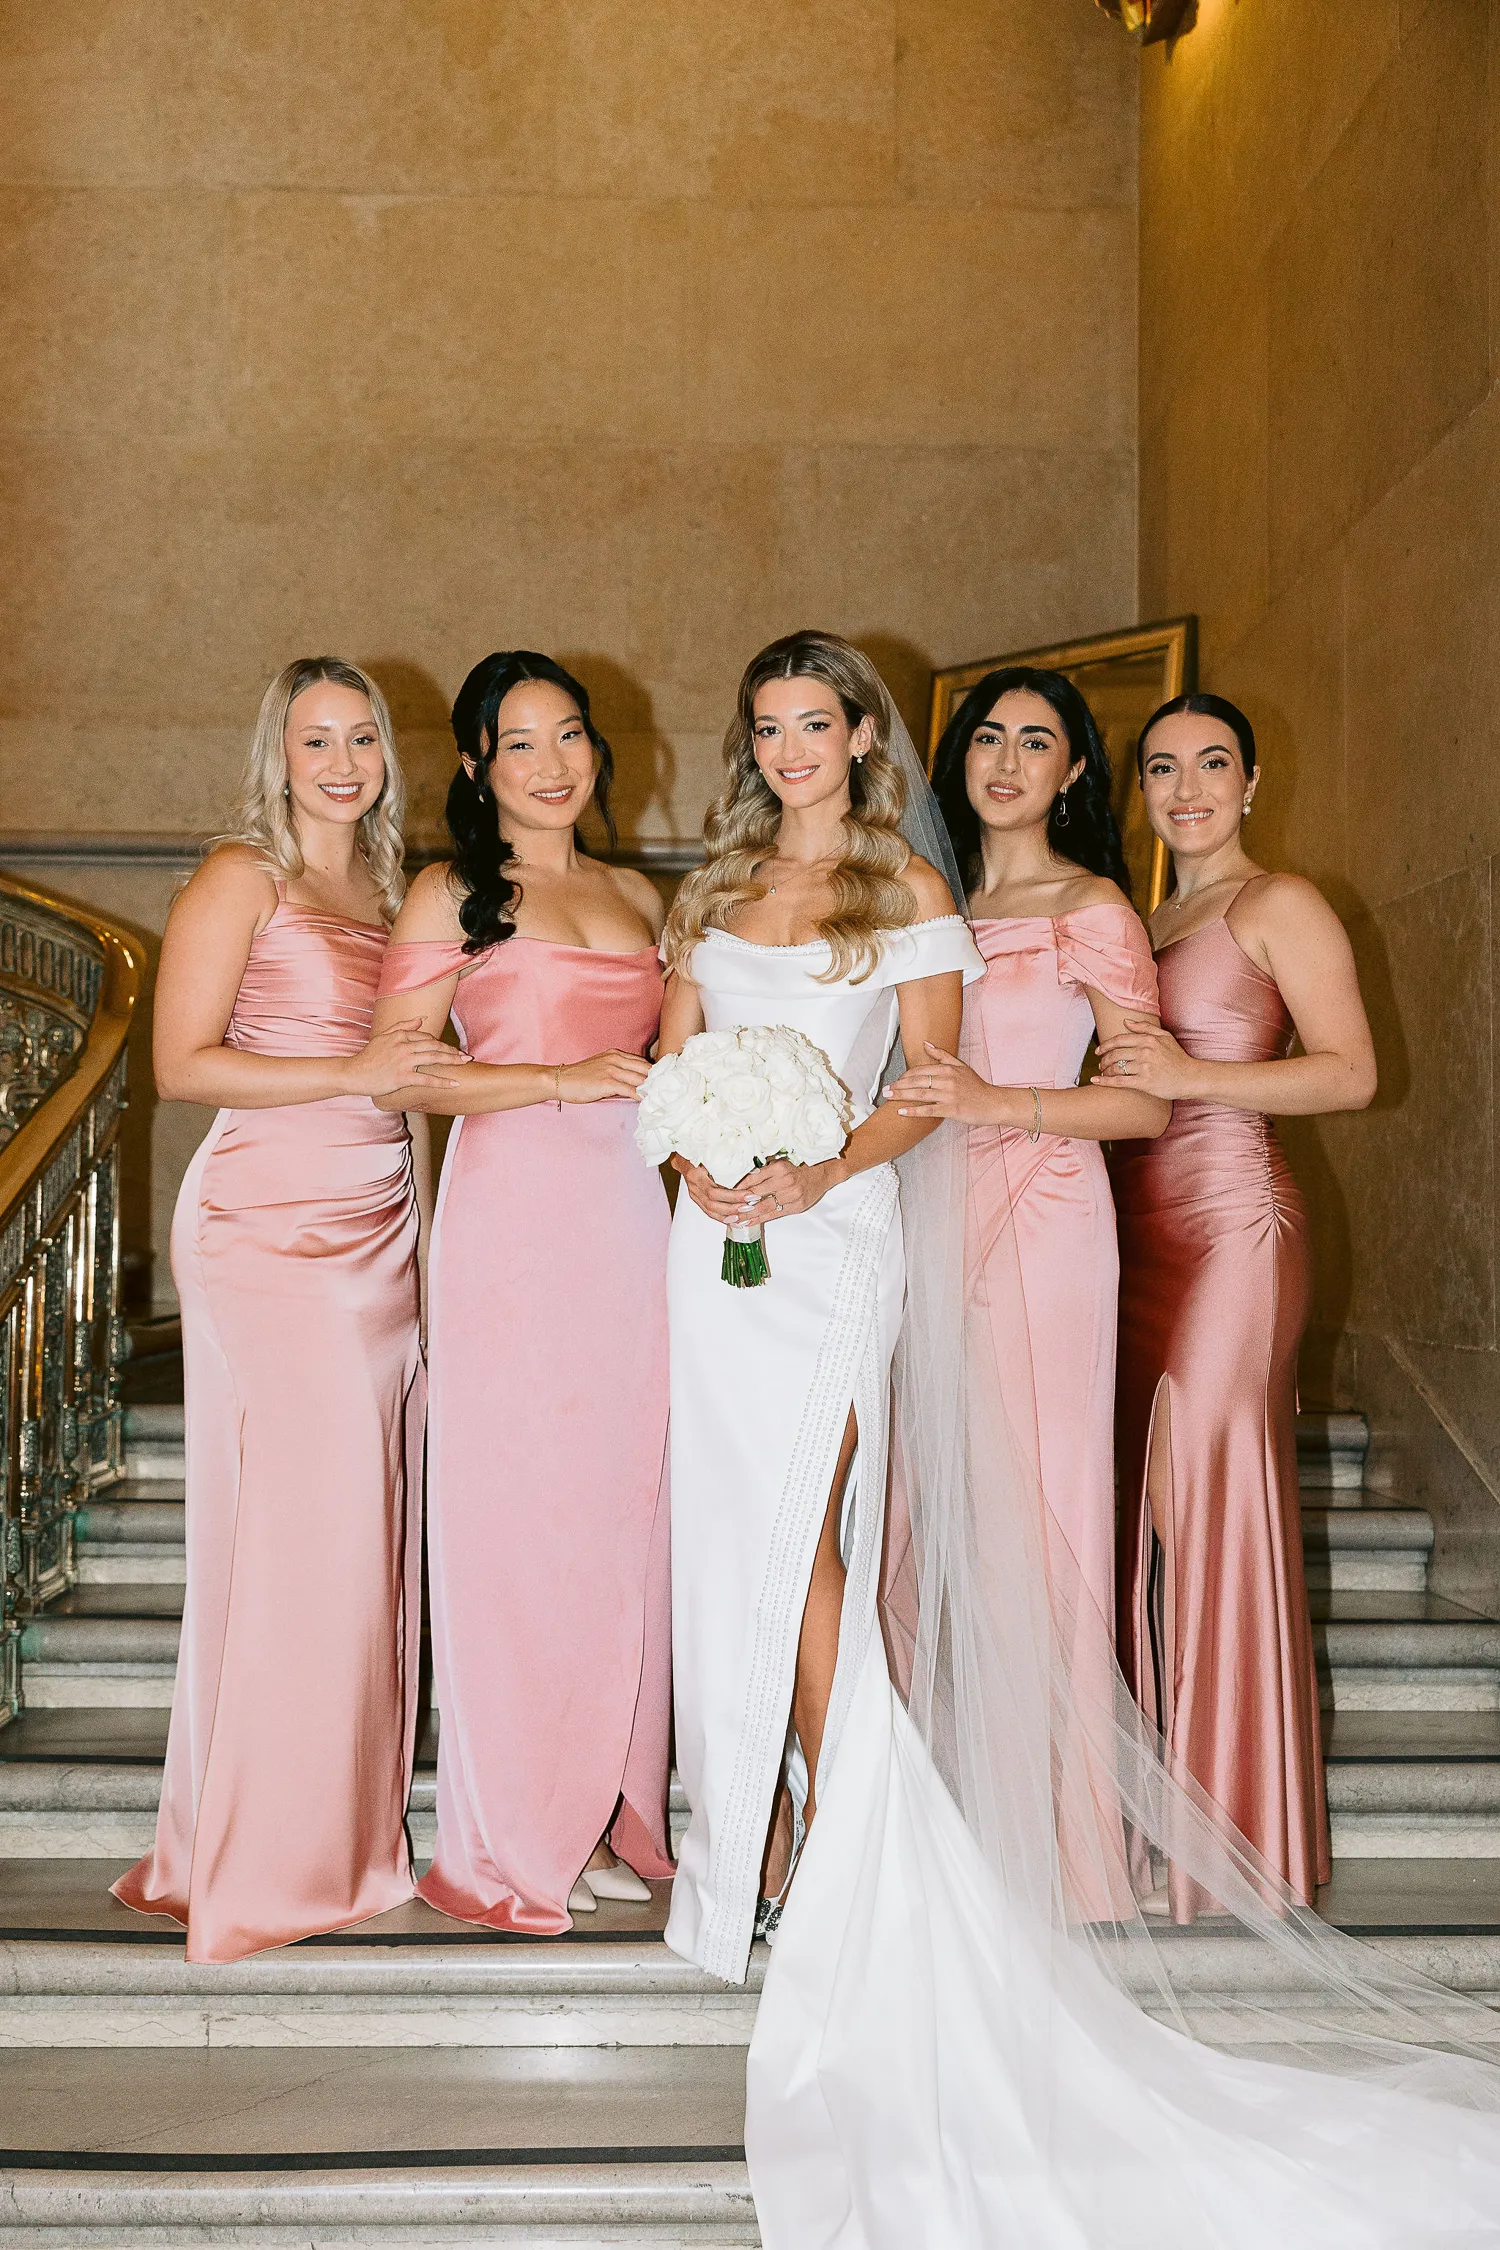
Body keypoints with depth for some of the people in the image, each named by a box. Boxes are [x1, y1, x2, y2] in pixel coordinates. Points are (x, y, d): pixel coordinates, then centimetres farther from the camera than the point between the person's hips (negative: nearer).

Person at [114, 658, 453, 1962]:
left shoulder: (386, 889, 17)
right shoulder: (242, 879, -3)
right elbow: (184, 1066, -9)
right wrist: (353, 1074, -17)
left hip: (384, 1229, 7)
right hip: (272, 1230, -6)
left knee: (369, 1528, 6)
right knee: (296, 1527, -5)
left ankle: (345, 1831, 18)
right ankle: (265, 1863, 8)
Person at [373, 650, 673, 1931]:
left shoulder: (639, 899, 18)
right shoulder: (451, 897, 3)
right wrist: (564, 1079, -13)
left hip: (635, 1217, 5)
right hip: (514, 1216, -5)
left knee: (624, 1504, 6)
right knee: (514, 1505, -2)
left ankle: (609, 1814, 19)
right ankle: (513, 1838, 11)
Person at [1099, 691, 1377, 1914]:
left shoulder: (1280, 906, -2)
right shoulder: (1144, 919, 20)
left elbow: (1350, 1072, -12)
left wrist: (1189, 1075, -20)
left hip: (1233, 1217, -7)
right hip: (1142, 1223, 7)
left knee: (1211, 1493, -7)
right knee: (1150, 1496, 4)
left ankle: (1233, 1815, 6)